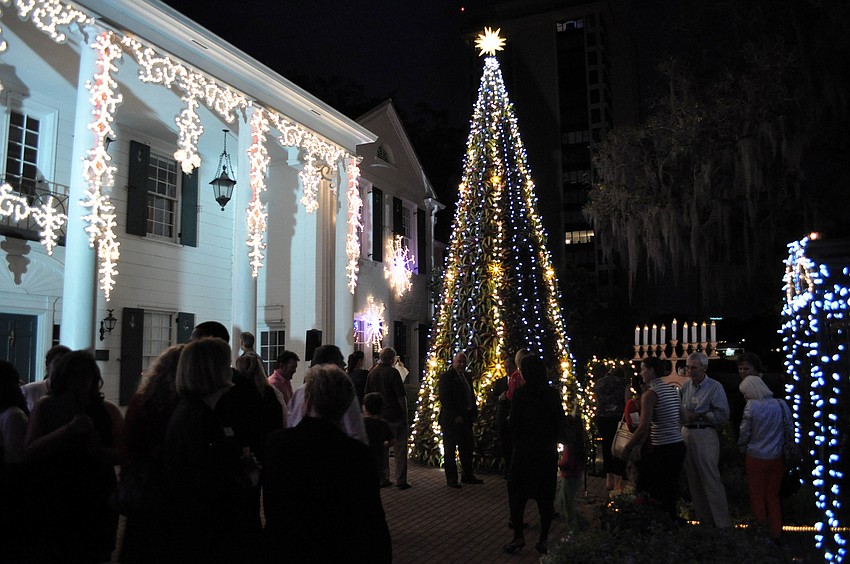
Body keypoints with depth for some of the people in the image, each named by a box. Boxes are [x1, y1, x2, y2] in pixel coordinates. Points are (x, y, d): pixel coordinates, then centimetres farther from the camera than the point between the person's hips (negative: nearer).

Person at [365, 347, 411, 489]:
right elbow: (401, 396, -13)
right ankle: (401, 480, -1)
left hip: (378, 416, 6)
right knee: (400, 447, 0)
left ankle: (383, 478, 17)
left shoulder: (372, 373, 6)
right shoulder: (392, 372, -12)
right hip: (395, 416, -5)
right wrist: (405, 413, -3)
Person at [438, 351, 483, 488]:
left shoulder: (467, 376, 13)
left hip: (466, 419, 8)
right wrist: (456, 416, -19)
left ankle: (468, 475, 26)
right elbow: (444, 398, -16)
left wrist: (473, 414, 8)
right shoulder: (446, 376, -10)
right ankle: (451, 478, 11)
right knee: (450, 449, 3)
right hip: (452, 419, -8)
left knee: (467, 448, 14)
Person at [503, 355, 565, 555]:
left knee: (517, 493, 9)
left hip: (525, 449, -3)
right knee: (545, 495, 11)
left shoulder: (520, 393, -12)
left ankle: (518, 537, 8)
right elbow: (560, 420, 2)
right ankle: (543, 540, 15)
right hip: (548, 450, 3)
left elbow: (514, 423, -9)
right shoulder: (553, 393, -3)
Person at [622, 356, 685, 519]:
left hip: (662, 449, -8)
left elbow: (644, 428, -19)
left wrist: (628, 447, -8)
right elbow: (680, 421, 15)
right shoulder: (673, 390, 10)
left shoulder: (650, 394, -14)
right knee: (670, 489, 15)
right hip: (678, 445, 8)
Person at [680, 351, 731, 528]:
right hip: (686, 433, 6)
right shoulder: (686, 386, 9)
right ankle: (703, 518, 26)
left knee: (711, 479, -5)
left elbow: (723, 414, -13)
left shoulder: (715, 387, -8)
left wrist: (699, 415, -16)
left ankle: (723, 523, 4)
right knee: (694, 479, 13)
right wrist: (683, 415, -2)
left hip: (705, 435, -6)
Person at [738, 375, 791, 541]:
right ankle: (776, 531, 24)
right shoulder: (781, 405, -7)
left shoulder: (751, 406, -16)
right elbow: (790, 431, 0)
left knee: (757, 496, 14)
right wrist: (783, 448, 16)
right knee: (773, 496, 18)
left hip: (756, 458, -3)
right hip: (777, 458, 4)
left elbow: (745, 432, -10)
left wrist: (742, 448, 8)